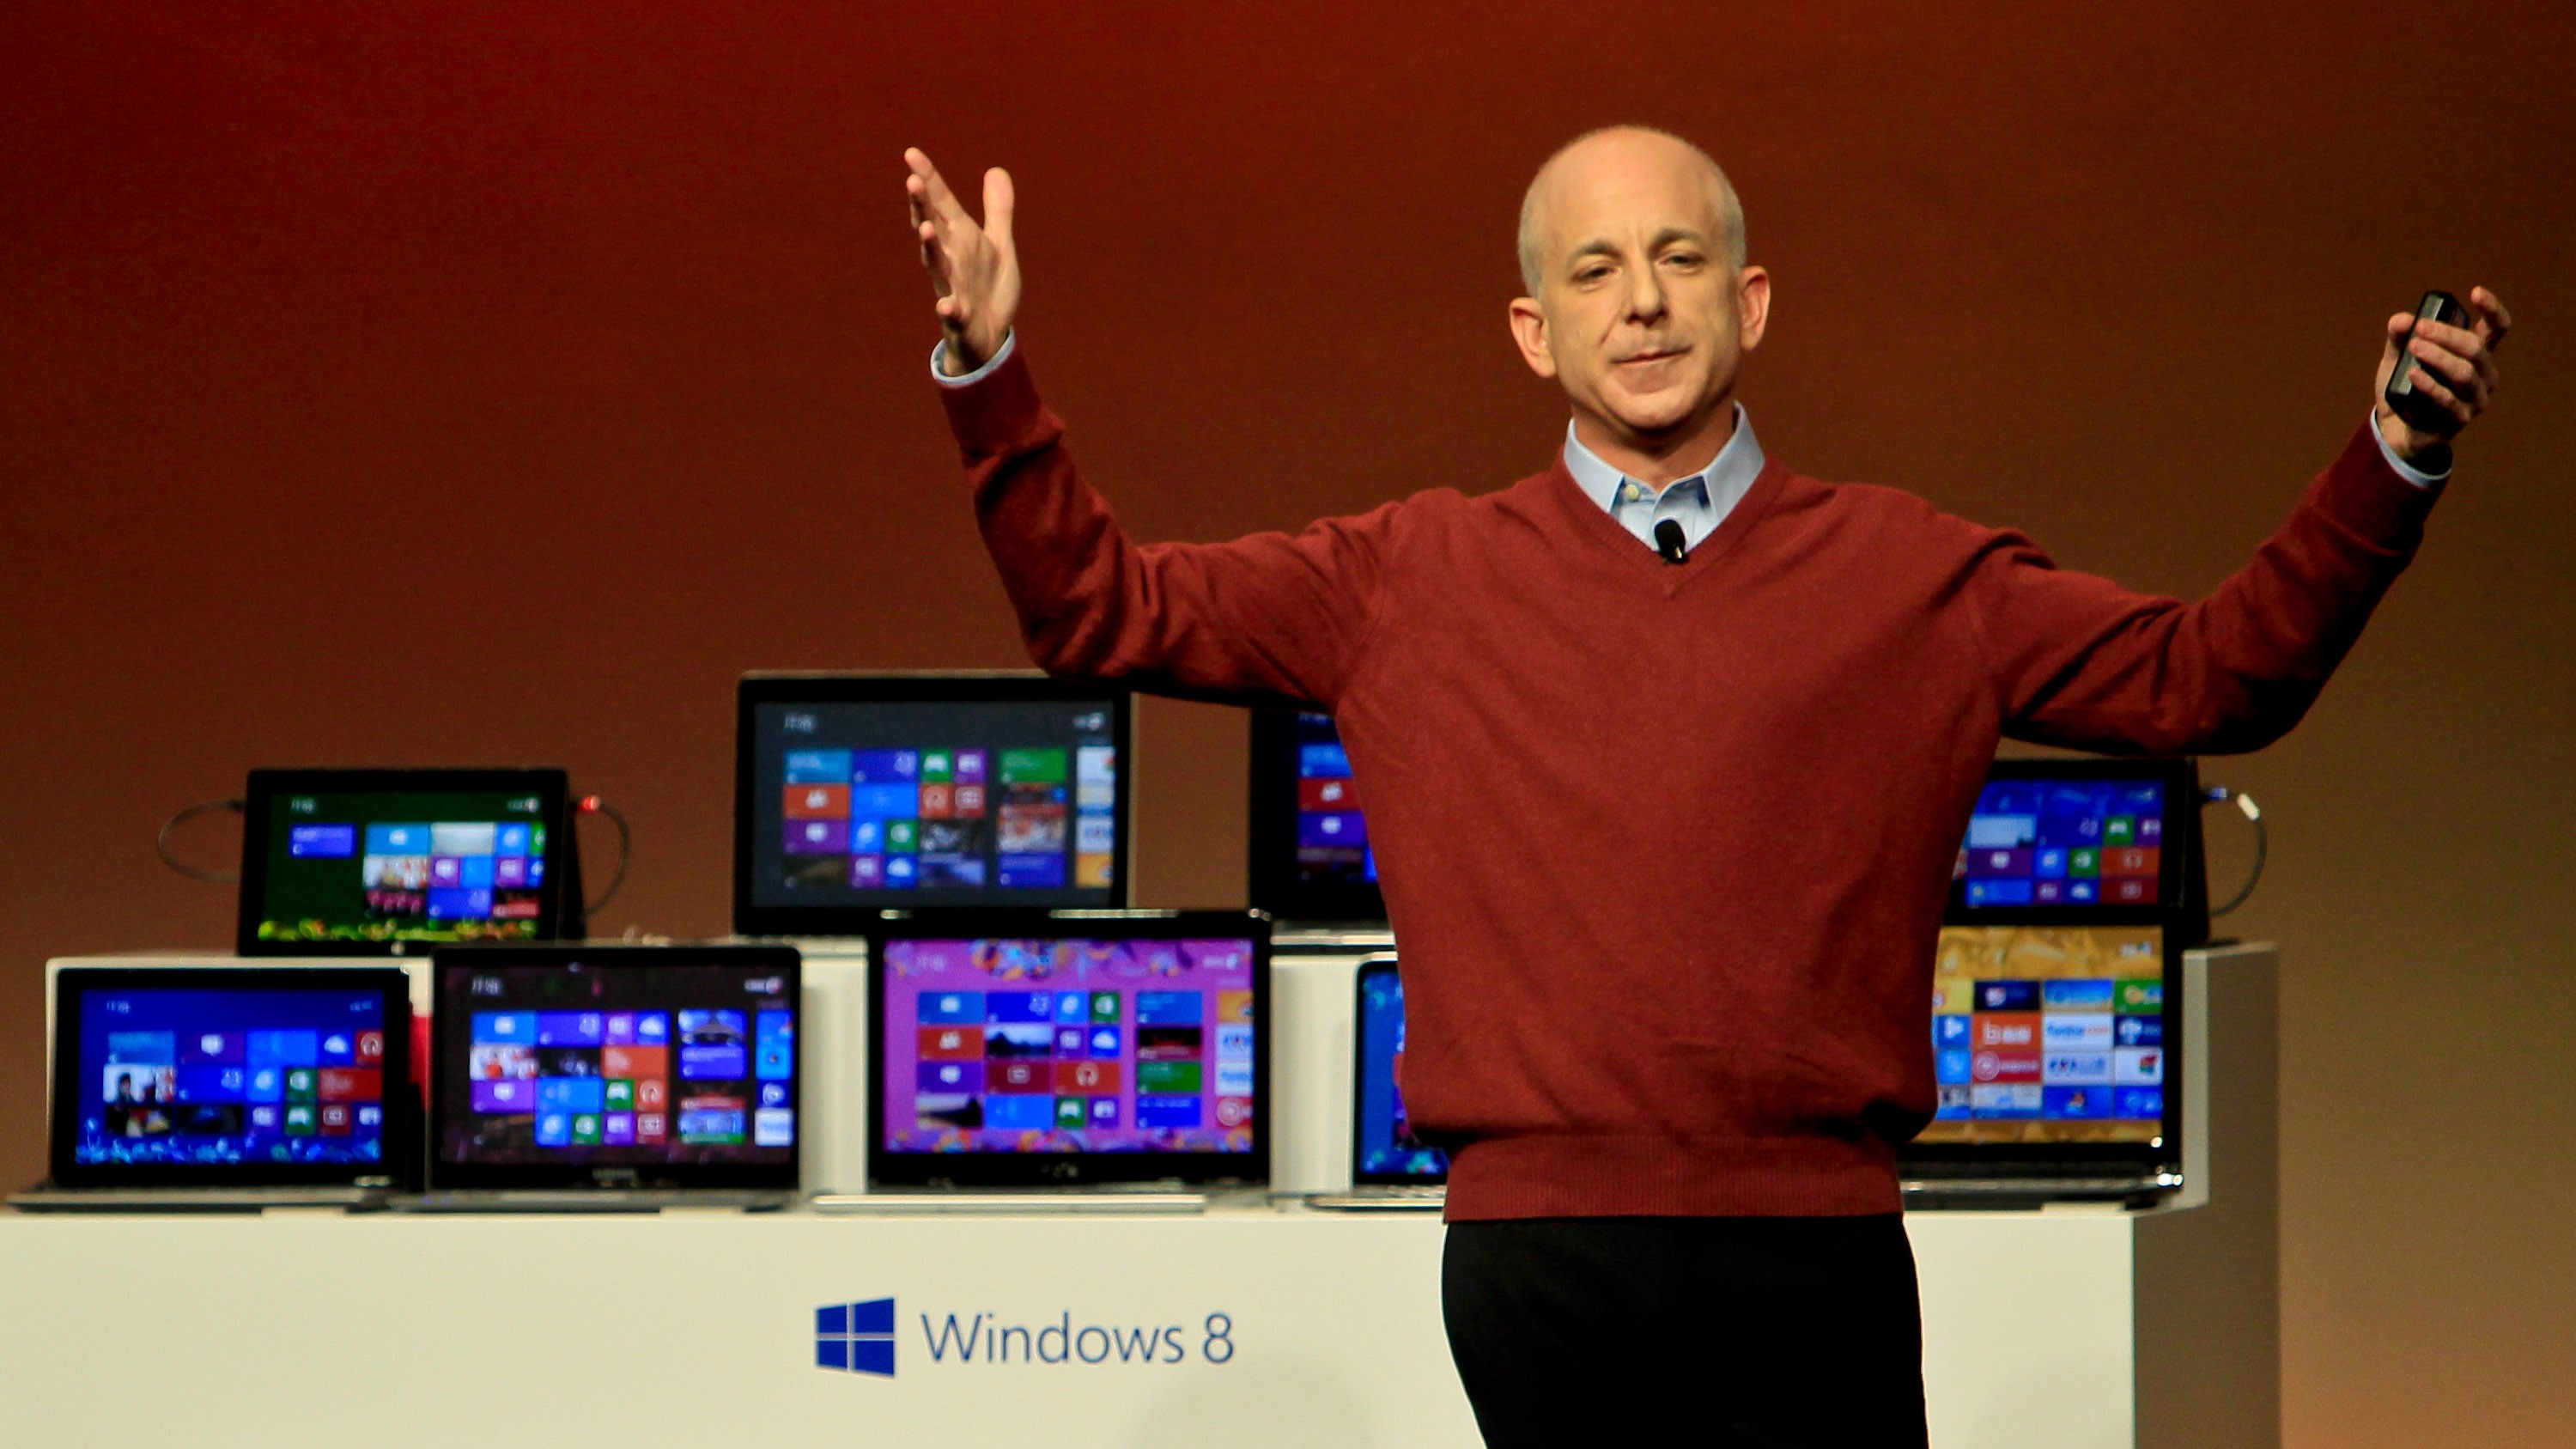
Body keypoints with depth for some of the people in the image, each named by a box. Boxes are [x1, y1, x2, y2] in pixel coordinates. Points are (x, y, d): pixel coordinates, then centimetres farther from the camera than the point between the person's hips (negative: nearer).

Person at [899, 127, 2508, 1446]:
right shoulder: (1414, 584, 11)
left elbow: (2213, 676, 10)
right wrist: (990, 367, 1)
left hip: (1815, 1257, 0)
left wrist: (2395, 465, -1)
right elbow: (1103, 610, 11)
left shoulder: (1917, 582, 10)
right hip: (1537, 1259, 0)